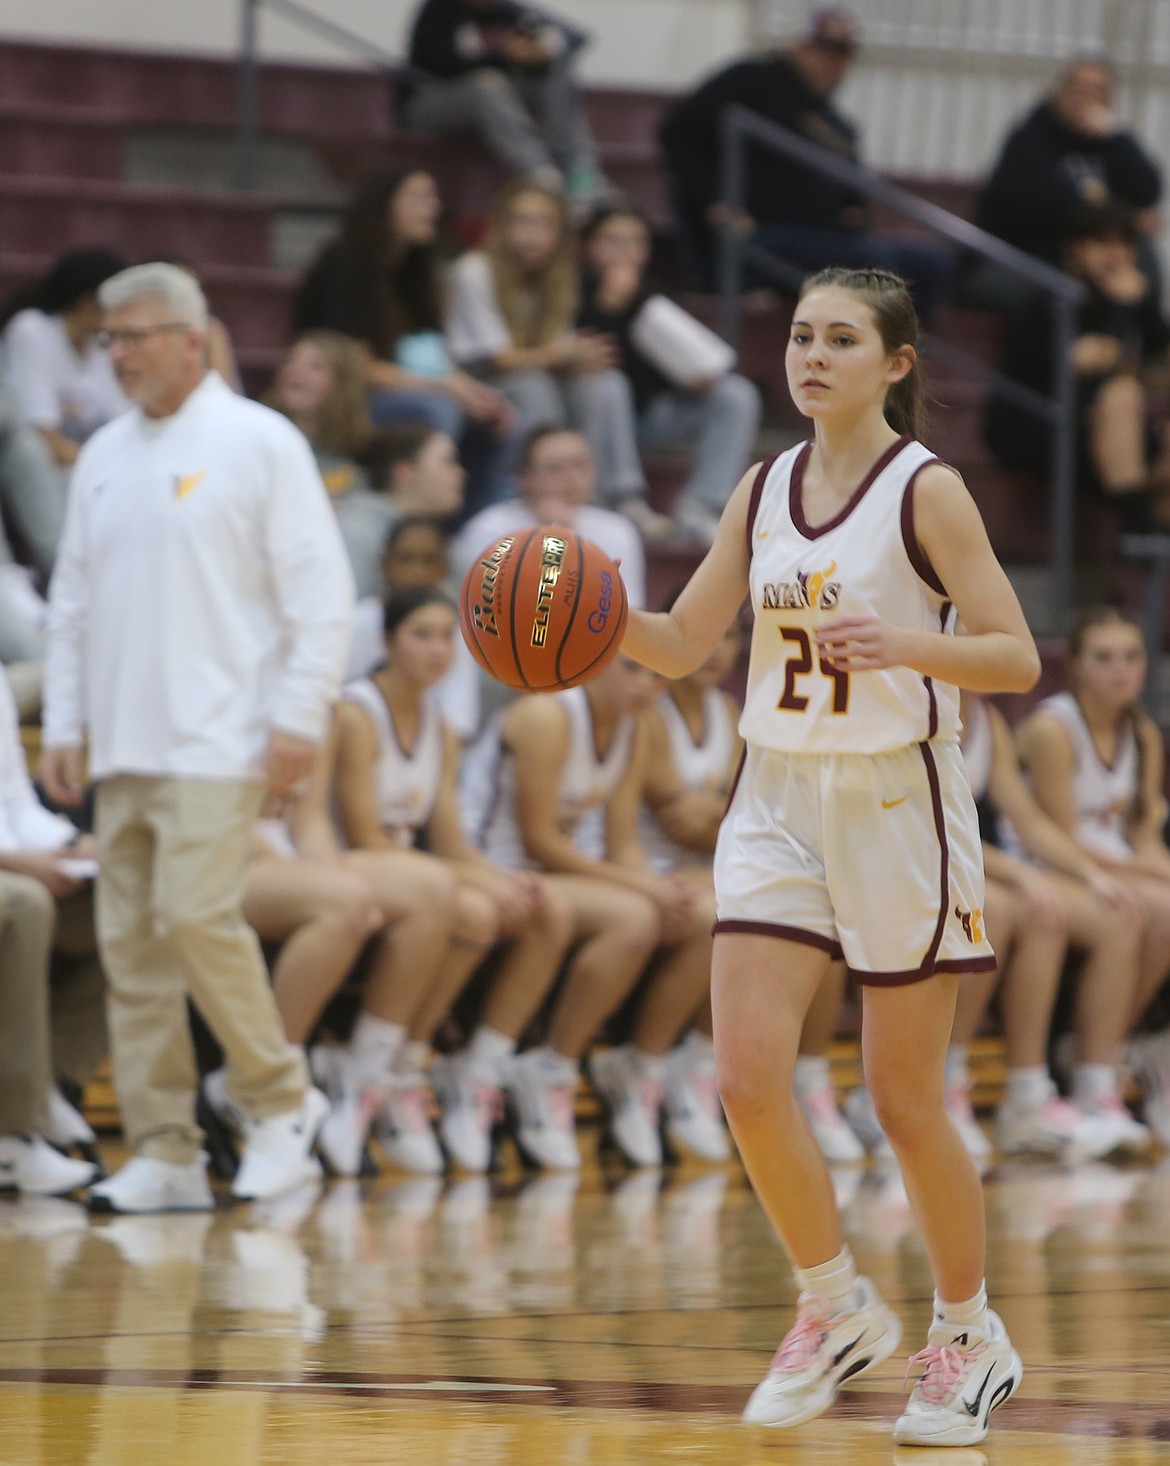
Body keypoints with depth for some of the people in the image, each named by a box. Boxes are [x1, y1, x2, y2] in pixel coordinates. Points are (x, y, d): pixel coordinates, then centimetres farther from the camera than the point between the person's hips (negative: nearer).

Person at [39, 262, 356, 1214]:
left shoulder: (257, 443, -3)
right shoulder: (105, 457, 15)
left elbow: (320, 590, -6)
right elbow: (73, 599, 19)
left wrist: (299, 717, -12)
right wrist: (63, 723, 11)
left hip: (215, 741, -6)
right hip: (122, 744, 6)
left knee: (197, 915, -17)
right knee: (131, 942, 2)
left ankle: (282, 1101, 1)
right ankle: (164, 1153, 5)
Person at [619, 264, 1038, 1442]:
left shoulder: (925, 491, -8)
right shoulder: (762, 490, 7)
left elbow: (1016, 658, -11)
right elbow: (684, 645, 11)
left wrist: (901, 644, -28)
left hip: (899, 803, -5)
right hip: (779, 801, 5)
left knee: (906, 1102, 2)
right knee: (747, 1077, -9)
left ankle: (968, 1335, 22)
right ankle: (837, 1311, 11)